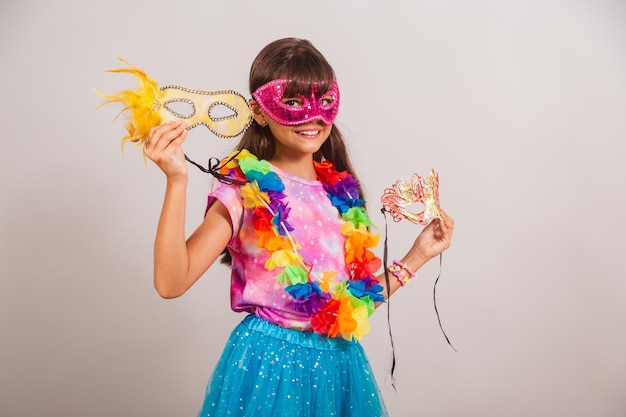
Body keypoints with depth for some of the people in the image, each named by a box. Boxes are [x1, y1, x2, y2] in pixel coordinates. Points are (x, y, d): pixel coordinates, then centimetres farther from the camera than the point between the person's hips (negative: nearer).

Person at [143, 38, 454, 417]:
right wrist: (177, 180, -30)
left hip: (340, 360, 5)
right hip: (270, 362, -5)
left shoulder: (341, 191, 4)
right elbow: (171, 282, -24)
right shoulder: (246, 193, -11)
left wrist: (418, 255, 8)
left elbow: (359, 297, 9)